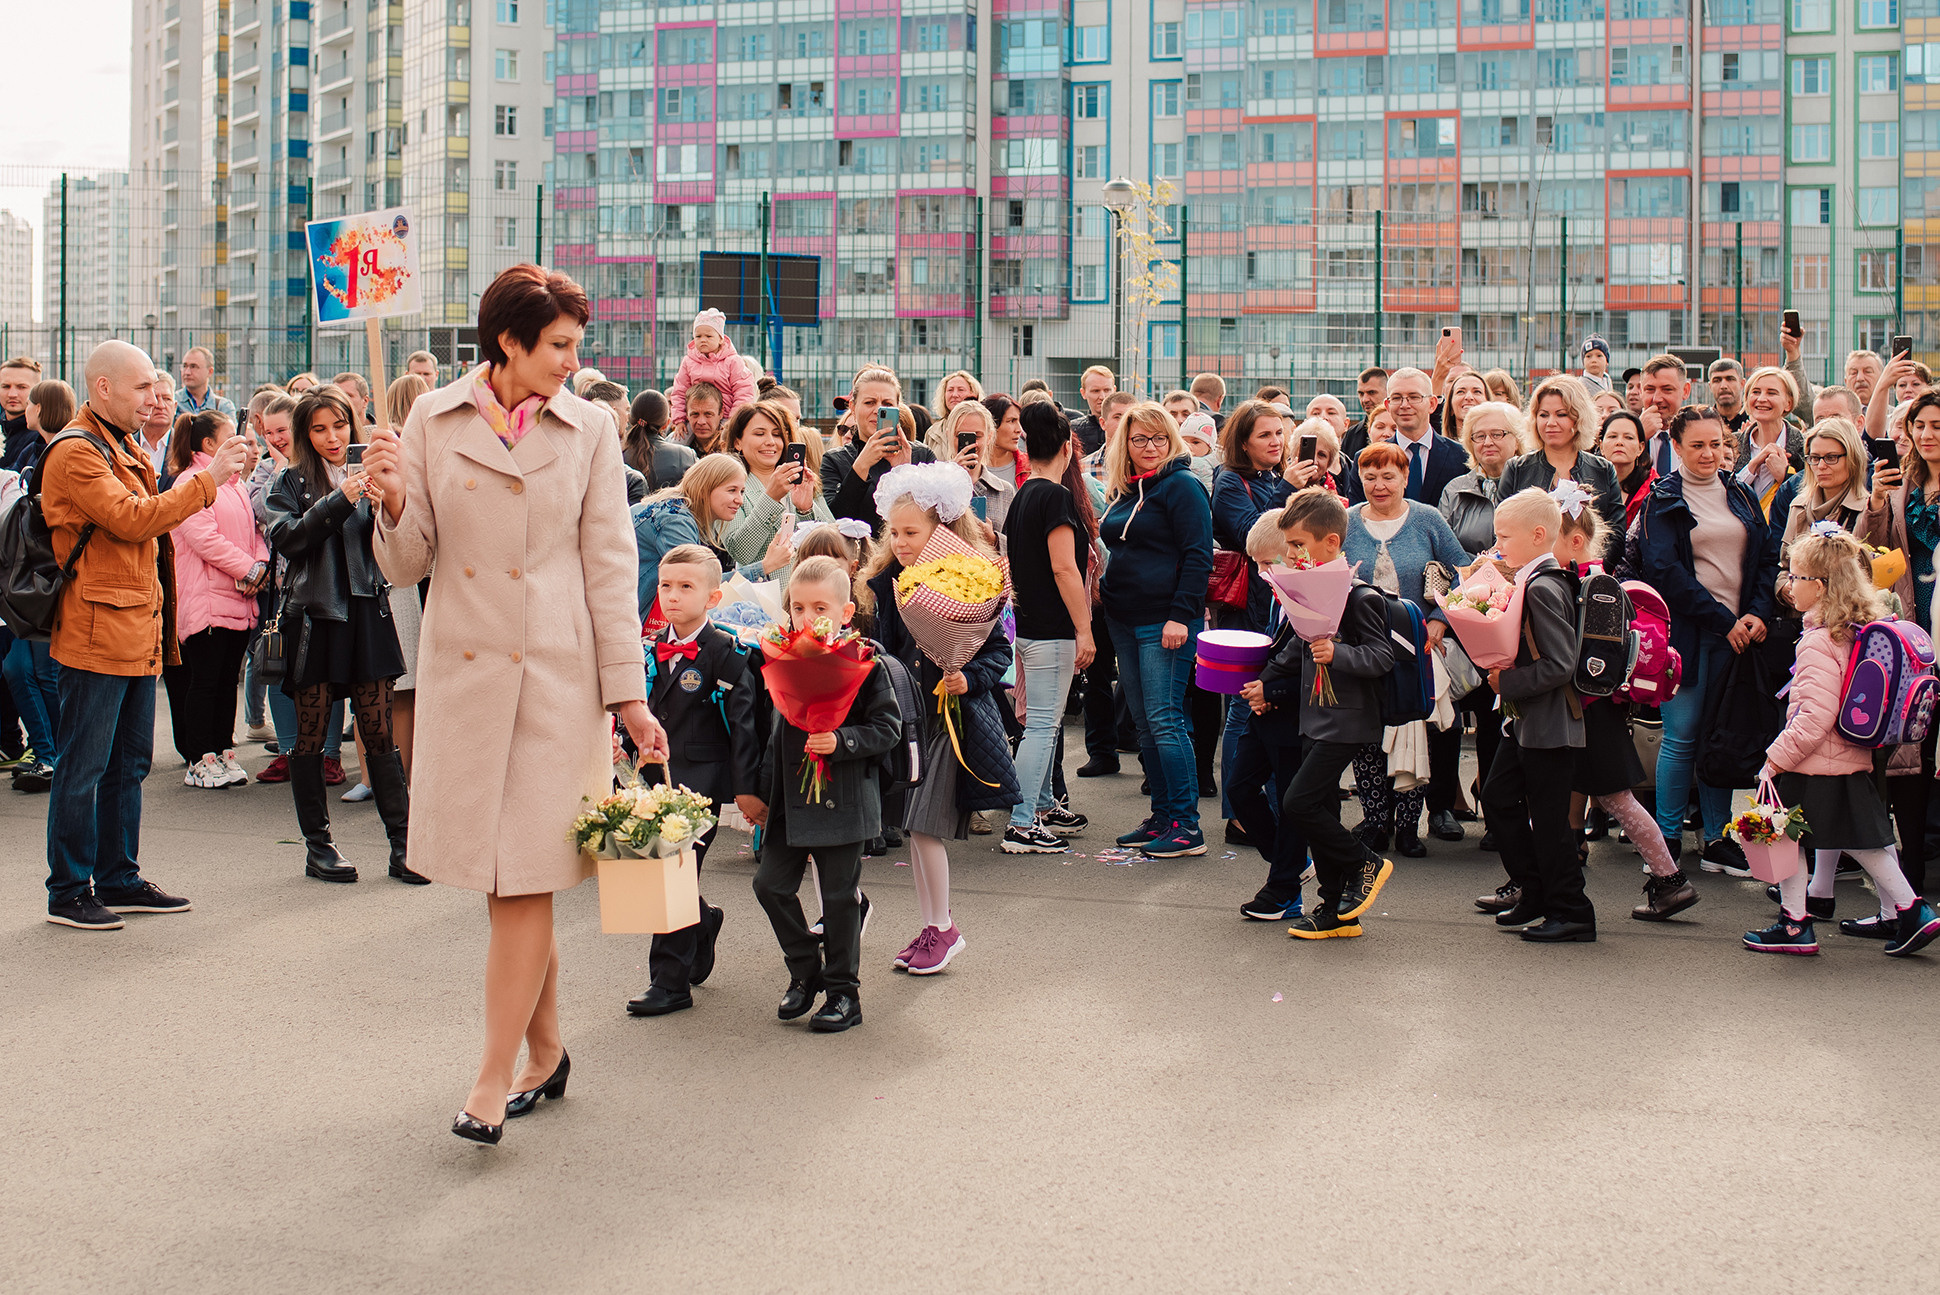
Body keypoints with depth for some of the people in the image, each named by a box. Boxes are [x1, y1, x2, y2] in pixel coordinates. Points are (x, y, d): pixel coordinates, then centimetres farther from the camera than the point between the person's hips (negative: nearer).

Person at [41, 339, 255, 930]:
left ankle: (119, 878, 23)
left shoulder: (125, 449, 20)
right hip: (98, 632, -10)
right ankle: (68, 892, 4)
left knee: (129, 763, 14)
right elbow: (131, 520, -22)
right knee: (83, 767, -3)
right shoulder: (75, 454, -12)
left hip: (139, 632, 10)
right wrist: (206, 479, -20)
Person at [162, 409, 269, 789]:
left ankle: (224, 753, 16)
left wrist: (260, 564, -2)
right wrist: (249, 569, -16)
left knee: (228, 678, 10)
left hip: (240, 599, 8)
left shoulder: (236, 483, 18)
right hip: (206, 598, -8)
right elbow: (204, 538, -17)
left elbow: (252, 530, 18)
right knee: (205, 679, -4)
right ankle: (199, 762, 1)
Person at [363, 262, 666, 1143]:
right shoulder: (434, 421, 4)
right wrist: (395, 504, -17)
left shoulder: (588, 432, 1)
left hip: (555, 674, -2)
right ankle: (545, 1051, 26)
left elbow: (609, 569, 2)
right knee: (495, 875, 9)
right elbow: (406, 566, 5)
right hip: (461, 672, 2)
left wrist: (630, 695, -2)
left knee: (525, 877, -4)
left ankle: (494, 1080, 2)